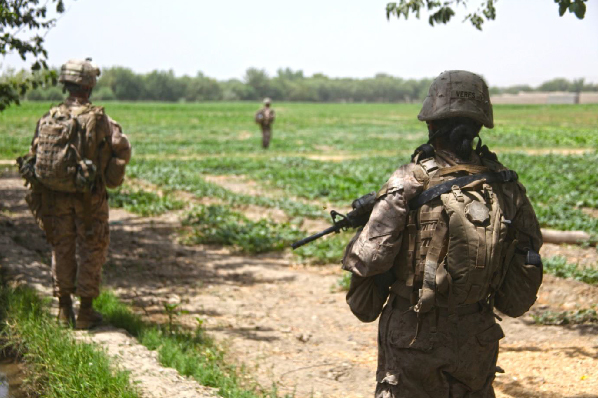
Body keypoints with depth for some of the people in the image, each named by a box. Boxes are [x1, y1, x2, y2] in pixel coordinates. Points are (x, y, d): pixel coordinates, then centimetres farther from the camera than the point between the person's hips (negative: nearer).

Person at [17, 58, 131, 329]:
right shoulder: (98, 119, -12)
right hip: (88, 196, -4)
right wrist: (111, 177, 3)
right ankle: (86, 312, 10)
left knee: (62, 249, 15)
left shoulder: (48, 118, 1)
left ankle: (64, 309, 21)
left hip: (54, 195, 4)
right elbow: (122, 149, -16)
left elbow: (33, 157, 5)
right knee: (90, 252, 7)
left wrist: (38, 196, 12)